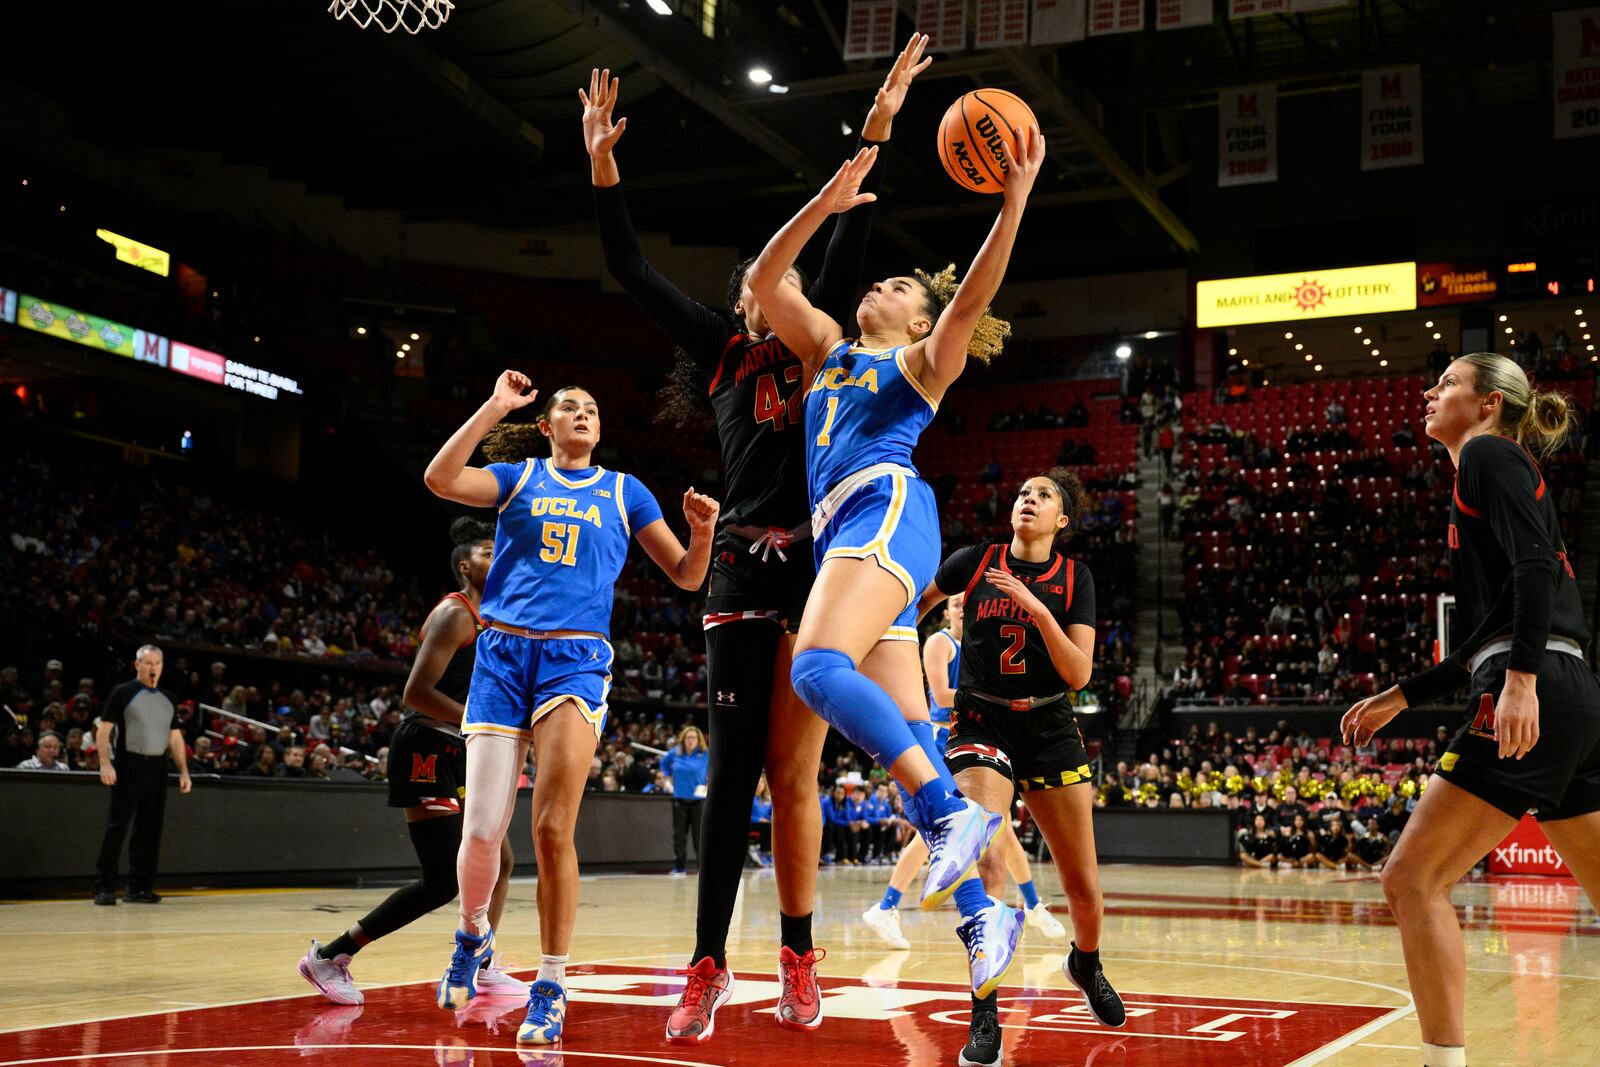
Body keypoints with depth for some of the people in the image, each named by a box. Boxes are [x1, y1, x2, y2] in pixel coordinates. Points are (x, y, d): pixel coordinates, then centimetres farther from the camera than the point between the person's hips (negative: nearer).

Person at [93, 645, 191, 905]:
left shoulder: (167, 699, 15)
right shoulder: (122, 693, 0)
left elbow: (175, 738, 18)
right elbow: (103, 730, -4)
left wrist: (184, 772, 11)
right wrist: (105, 763, -16)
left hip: (157, 768, 5)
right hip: (128, 766, -5)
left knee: (150, 830, 5)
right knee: (117, 827, -6)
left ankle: (139, 888, 12)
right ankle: (105, 888, -1)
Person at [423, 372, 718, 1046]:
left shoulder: (624, 491, 15)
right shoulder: (518, 478, 13)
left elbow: (685, 576, 14)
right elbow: (440, 478, -6)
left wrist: (702, 533, -7)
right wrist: (495, 407, -6)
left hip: (575, 660, 0)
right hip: (503, 654, 1)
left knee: (552, 829, -14)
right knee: (482, 831, -3)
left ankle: (551, 988, -3)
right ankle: (472, 935, 28)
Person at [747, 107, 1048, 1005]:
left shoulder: (924, 361, 15)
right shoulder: (827, 350, 30)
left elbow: (975, 295, -5)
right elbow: (764, 282, 19)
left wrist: (1016, 199, -13)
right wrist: (827, 204, 10)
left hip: (887, 506, -6)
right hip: (843, 533, 7)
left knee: (819, 667, -30)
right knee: (908, 740, -1)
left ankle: (955, 812, -32)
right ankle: (981, 914, -2)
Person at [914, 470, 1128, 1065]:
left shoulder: (1074, 578, -1)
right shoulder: (974, 562, -2)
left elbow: (1079, 673, -11)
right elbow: (911, 604, 16)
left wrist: (1036, 607, -22)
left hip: (1050, 730, 2)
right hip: (981, 723, -1)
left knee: (1084, 886, 4)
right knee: (986, 862, -23)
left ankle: (1085, 962, 38)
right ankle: (984, 1017, -14)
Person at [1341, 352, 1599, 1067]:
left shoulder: (1489, 454, 1)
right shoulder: (1494, 472, 27)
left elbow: (1535, 565, -17)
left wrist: (1520, 681, -27)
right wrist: (1397, 698, 29)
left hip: (1538, 697, -10)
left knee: (1412, 879, -9)